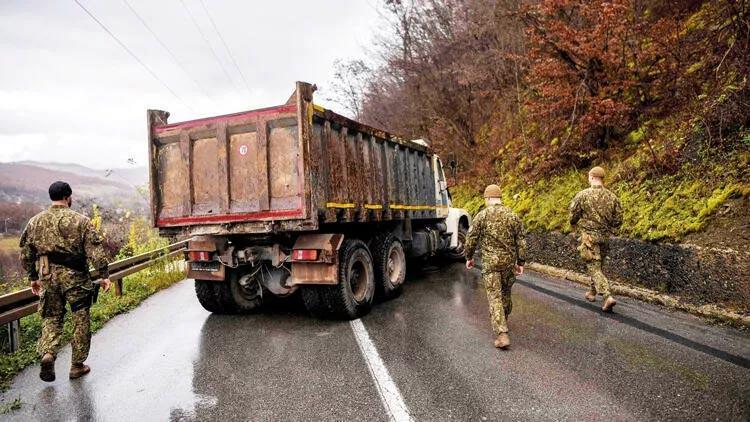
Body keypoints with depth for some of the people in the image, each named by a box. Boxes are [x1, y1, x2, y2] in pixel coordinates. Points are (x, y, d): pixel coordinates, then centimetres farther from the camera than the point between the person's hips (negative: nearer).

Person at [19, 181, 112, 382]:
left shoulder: (35, 221, 6)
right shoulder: (81, 220, -7)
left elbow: (25, 253, 11)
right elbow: (95, 251, -12)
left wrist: (33, 278, 20)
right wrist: (104, 275, -7)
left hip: (47, 277, 3)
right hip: (75, 277, -3)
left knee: (51, 318, 16)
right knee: (81, 321, 8)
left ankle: (47, 353, -8)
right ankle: (77, 365, 15)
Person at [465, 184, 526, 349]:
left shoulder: (482, 215, -7)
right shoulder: (513, 215, 3)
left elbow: (471, 238, -5)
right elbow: (521, 240, 3)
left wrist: (469, 257, 9)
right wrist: (520, 262, 9)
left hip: (490, 262, -4)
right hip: (509, 261, 4)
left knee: (495, 296, -2)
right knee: (505, 293, 22)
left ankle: (502, 334, -11)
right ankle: (503, 321, 43)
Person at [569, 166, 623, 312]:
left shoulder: (583, 195, -11)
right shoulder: (612, 196, 1)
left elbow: (573, 215, -6)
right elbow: (618, 219, 5)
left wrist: (578, 229, 13)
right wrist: (609, 232, 18)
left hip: (588, 237, -5)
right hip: (604, 237, 5)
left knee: (594, 268, -3)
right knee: (597, 266, 21)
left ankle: (608, 297, -16)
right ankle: (592, 292, 36)